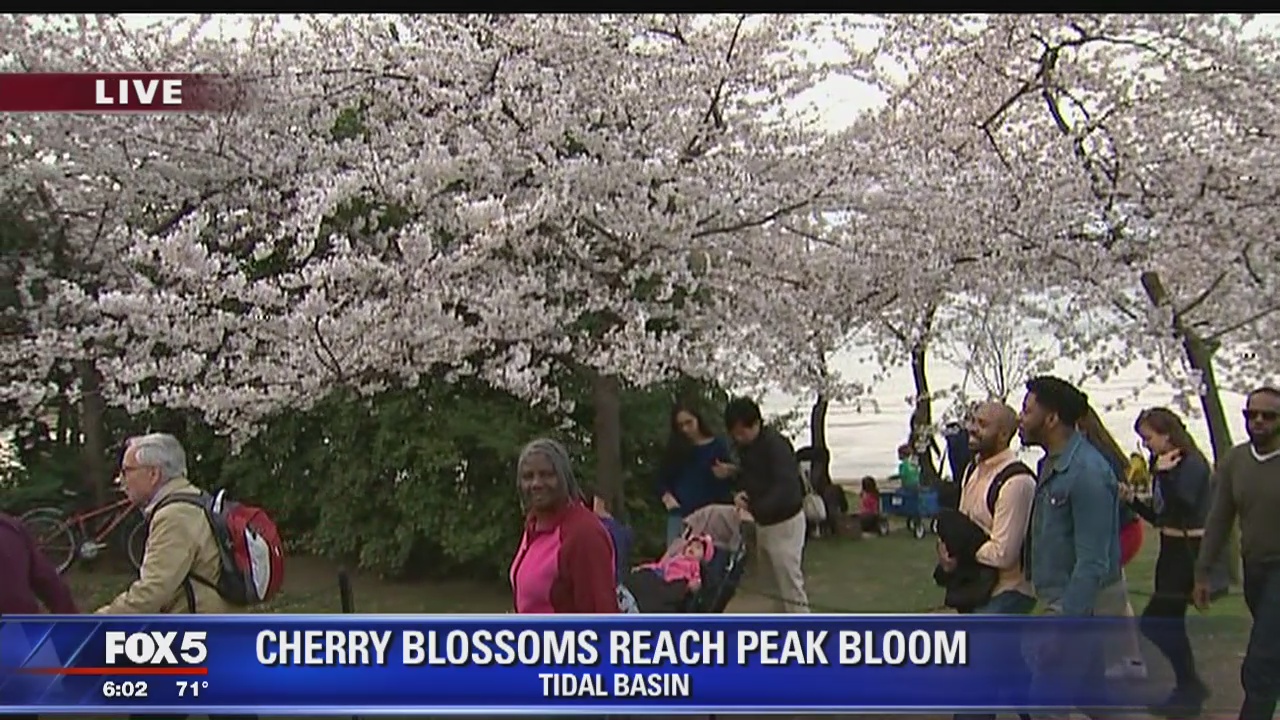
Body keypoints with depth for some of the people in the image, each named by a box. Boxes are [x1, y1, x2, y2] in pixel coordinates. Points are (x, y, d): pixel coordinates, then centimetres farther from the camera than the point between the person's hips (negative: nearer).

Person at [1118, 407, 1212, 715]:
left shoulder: (1192, 464, -14)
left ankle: (1189, 687, 3)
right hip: (1172, 551, 9)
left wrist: (1163, 474, -24)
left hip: (1189, 552, -9)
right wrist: (1132, 499, 2)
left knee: (1154, 622, -11)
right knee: (1169, 623, 14)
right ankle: (1189, 688, 26)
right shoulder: (1166, 466, 12)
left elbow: (1182, 506, -27)